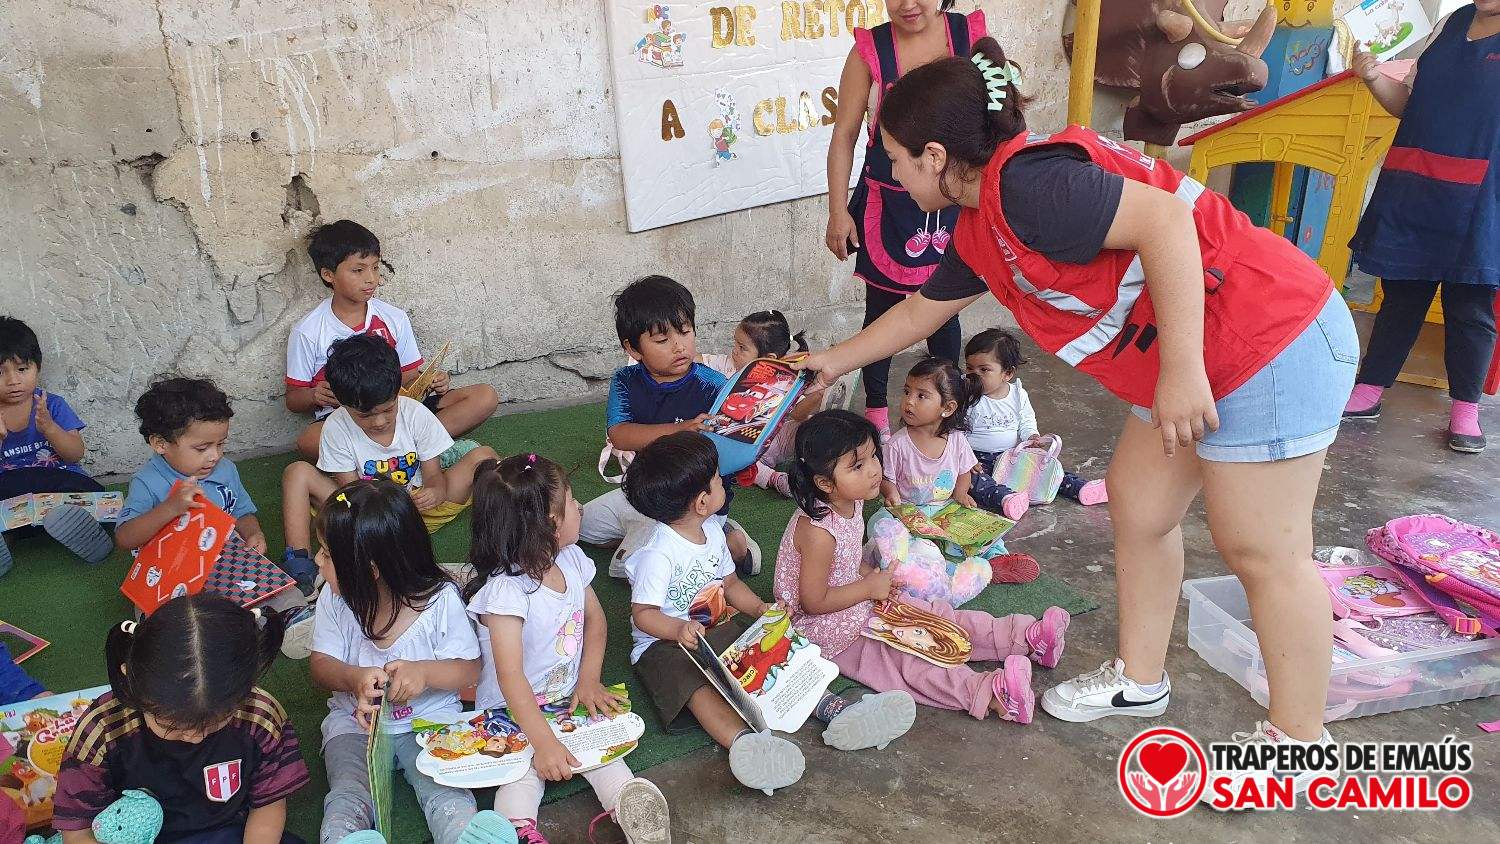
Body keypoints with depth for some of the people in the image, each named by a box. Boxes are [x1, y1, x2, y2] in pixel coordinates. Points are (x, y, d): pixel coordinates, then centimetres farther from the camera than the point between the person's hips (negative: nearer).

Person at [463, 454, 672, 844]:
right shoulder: (506, 590, -26)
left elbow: (594, 618, 12)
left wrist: (589, 680, -2)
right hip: (514, 710, -4)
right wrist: (544, 742, -35)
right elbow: (510, 676, -29)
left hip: (569, 699, 5)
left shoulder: (572, 560, -3)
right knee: (526, 771, -24)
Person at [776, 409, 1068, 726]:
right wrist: (870, 587, -19)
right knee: (900, 655, -23)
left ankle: (1023, 636, 4)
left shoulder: (850, 502, -4)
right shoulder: (818, 531, -33)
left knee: (929, 613, 3)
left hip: (858, 600, 9)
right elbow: (813, 602, -26)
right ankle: (986, 692, -37)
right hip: (824, 627, -9)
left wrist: (870, 575, -6)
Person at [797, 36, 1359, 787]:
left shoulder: (1026, 182, -22)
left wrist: (1182, 369, -31)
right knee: (1137, 506, 16)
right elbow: (921, 310, 24)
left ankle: (1299, 741, 18)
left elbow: (1165, 221, -31)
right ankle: (1139, 679, 33)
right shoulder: (982, 229, 10)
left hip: (1269, 340, -10)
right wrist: (834, 361, 32)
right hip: (1186, 361, 10)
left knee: (1262, 551, 1)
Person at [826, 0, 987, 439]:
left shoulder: (971, 35, -3)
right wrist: (838, 211, -7)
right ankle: (876, 409, 25)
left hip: (952, 205, 2)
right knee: (882, 308, 9)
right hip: (888, 206, -1)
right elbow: (844, 135, -4)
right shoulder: (870, 49, -8)